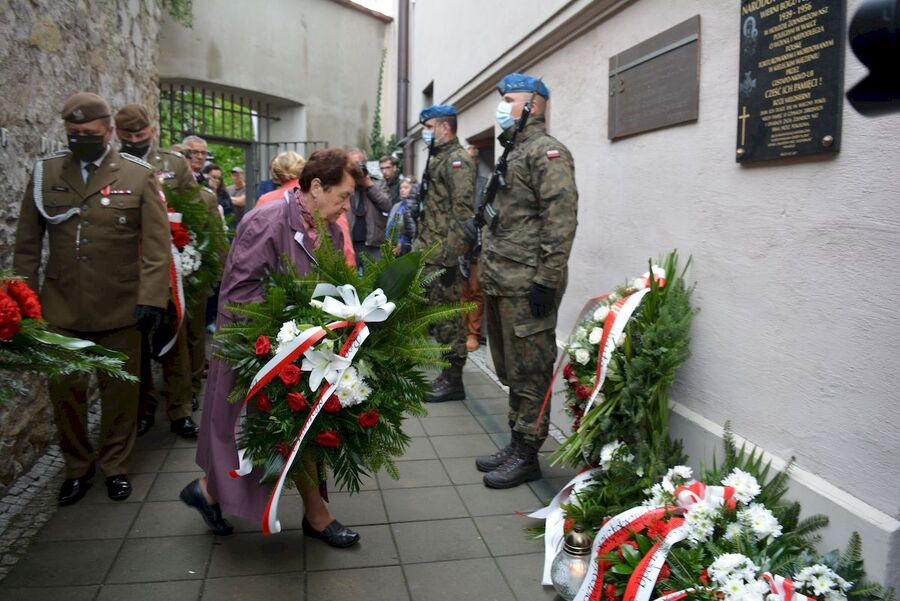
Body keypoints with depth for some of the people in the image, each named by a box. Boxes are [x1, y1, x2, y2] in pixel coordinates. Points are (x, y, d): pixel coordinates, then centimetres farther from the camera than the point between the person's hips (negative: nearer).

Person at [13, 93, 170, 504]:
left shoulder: (139, 176, -1)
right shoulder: (45, 173, 7)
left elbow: (157, 244, -6)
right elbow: (27, 243, 10)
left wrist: (151, 298, -13)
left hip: (120, 308, -2)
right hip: (60, 308, 2)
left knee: (119, 391, 9)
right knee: (64, 390, 8)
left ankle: (116, 466, 28)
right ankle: (77, 467, 28)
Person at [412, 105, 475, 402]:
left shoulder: (457, 160, -10)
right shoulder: (438, 160, 21)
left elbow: (462, 212, -19)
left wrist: (451, 258, -23)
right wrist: (419, 248, 23)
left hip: (443, 257, -10)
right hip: (429, 255, 10)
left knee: (448, 317, -4)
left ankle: (453, 381, 4)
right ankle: (447, 373, 23)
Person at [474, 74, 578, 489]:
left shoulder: (546, 151, -9)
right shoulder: (513, 153, 22)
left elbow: (561, 218, -18)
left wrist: (547, 279, -22)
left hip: (527, 286, -10)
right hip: (500, 283, 10)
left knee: (529, 372, -1)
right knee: (510, 371, 15)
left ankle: (527, 455, 9)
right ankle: (516, 444, 27)